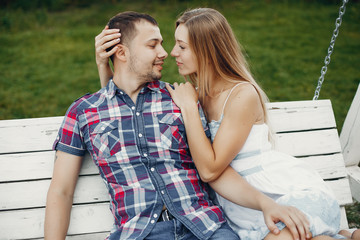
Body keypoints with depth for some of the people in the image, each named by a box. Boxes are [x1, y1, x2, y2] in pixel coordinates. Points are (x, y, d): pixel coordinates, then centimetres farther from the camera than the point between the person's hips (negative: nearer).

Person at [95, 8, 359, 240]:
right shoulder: (193, 92, 9)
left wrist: (189, 106, -12)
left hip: (296, 194, -5)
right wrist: (103, 62, 0)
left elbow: (209, 169, -15)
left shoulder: (243, 95, -11)